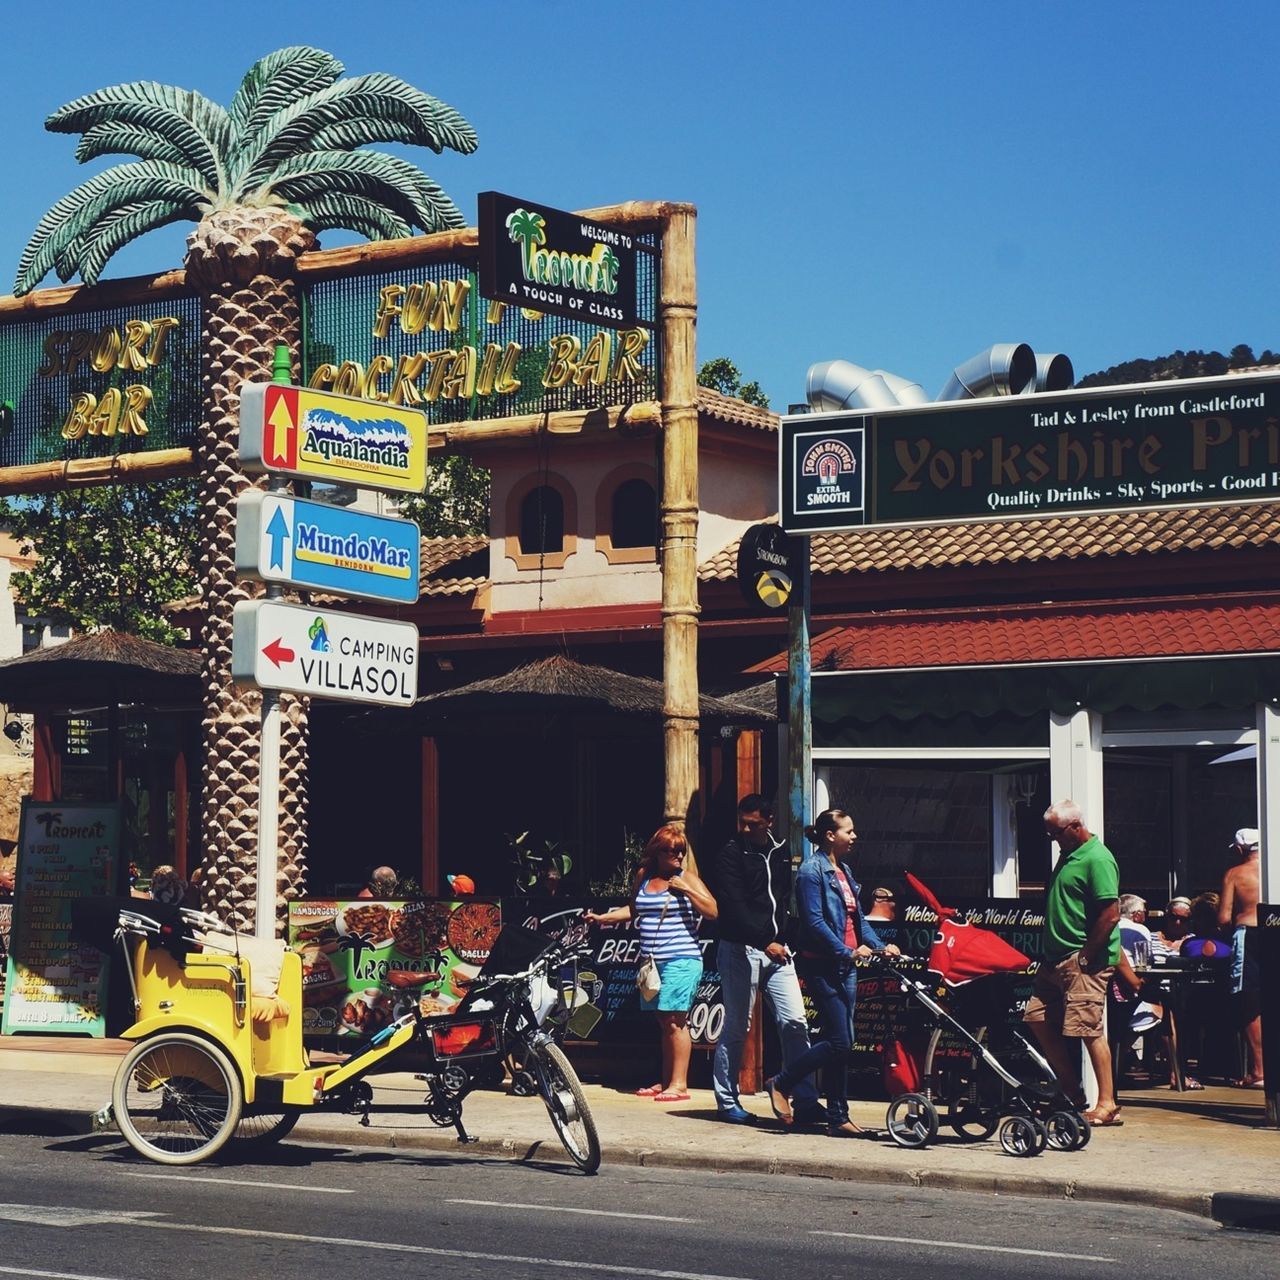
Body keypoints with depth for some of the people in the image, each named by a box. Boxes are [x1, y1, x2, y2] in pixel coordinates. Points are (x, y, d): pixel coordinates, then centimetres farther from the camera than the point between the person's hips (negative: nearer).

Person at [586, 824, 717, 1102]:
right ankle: (666, 1082, 16)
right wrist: (602, 917, 24)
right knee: (664, 1022, 10)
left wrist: (687, 890, -14)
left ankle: (679, 1084, -8)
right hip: (653, 962, 6)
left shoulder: (686, 878, -1)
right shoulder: (643, 876, 14)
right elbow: (633, 910, 29)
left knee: (675, 1021, -10)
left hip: (681, 961, -5)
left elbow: (713, 912, -8)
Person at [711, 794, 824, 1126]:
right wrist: (765, 942, -21)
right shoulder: (732, 854, -5)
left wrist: (785, 941, 12)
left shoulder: (781, 853, 14)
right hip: (742, 949, -5)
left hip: (776, 948, 5)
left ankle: (805, 1102, -2)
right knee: (736, 1027, 0)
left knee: (794, 1022, -3)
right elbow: (734, 908, -15)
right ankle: (727, 1102, 10)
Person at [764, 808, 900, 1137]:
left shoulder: (844, 870, 16)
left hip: (845, 966, 9)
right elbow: (815, 923, -17)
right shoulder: (811, 871, -11)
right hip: (822, 966, -9)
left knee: (840, 1043, 8)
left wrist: (880, 945, 1)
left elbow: (857, 917, 16)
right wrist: (847, 951, -20)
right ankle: (781, 1084, 4)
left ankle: (839, 1118, 11)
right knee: (839, 1042, -11)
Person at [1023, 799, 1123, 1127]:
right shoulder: (1069, 856, 16)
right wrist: (1050, 952, 15)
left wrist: (1086, 956, -17)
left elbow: (1111, 915, -21)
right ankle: (1073, 1093, 21)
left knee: (1088, 1029, -10)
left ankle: (1107, 1105, -4)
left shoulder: (1097, 859, -14)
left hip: (1084, 961, -10)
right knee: (1037, 1018, 11)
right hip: (1057, 959, 11)